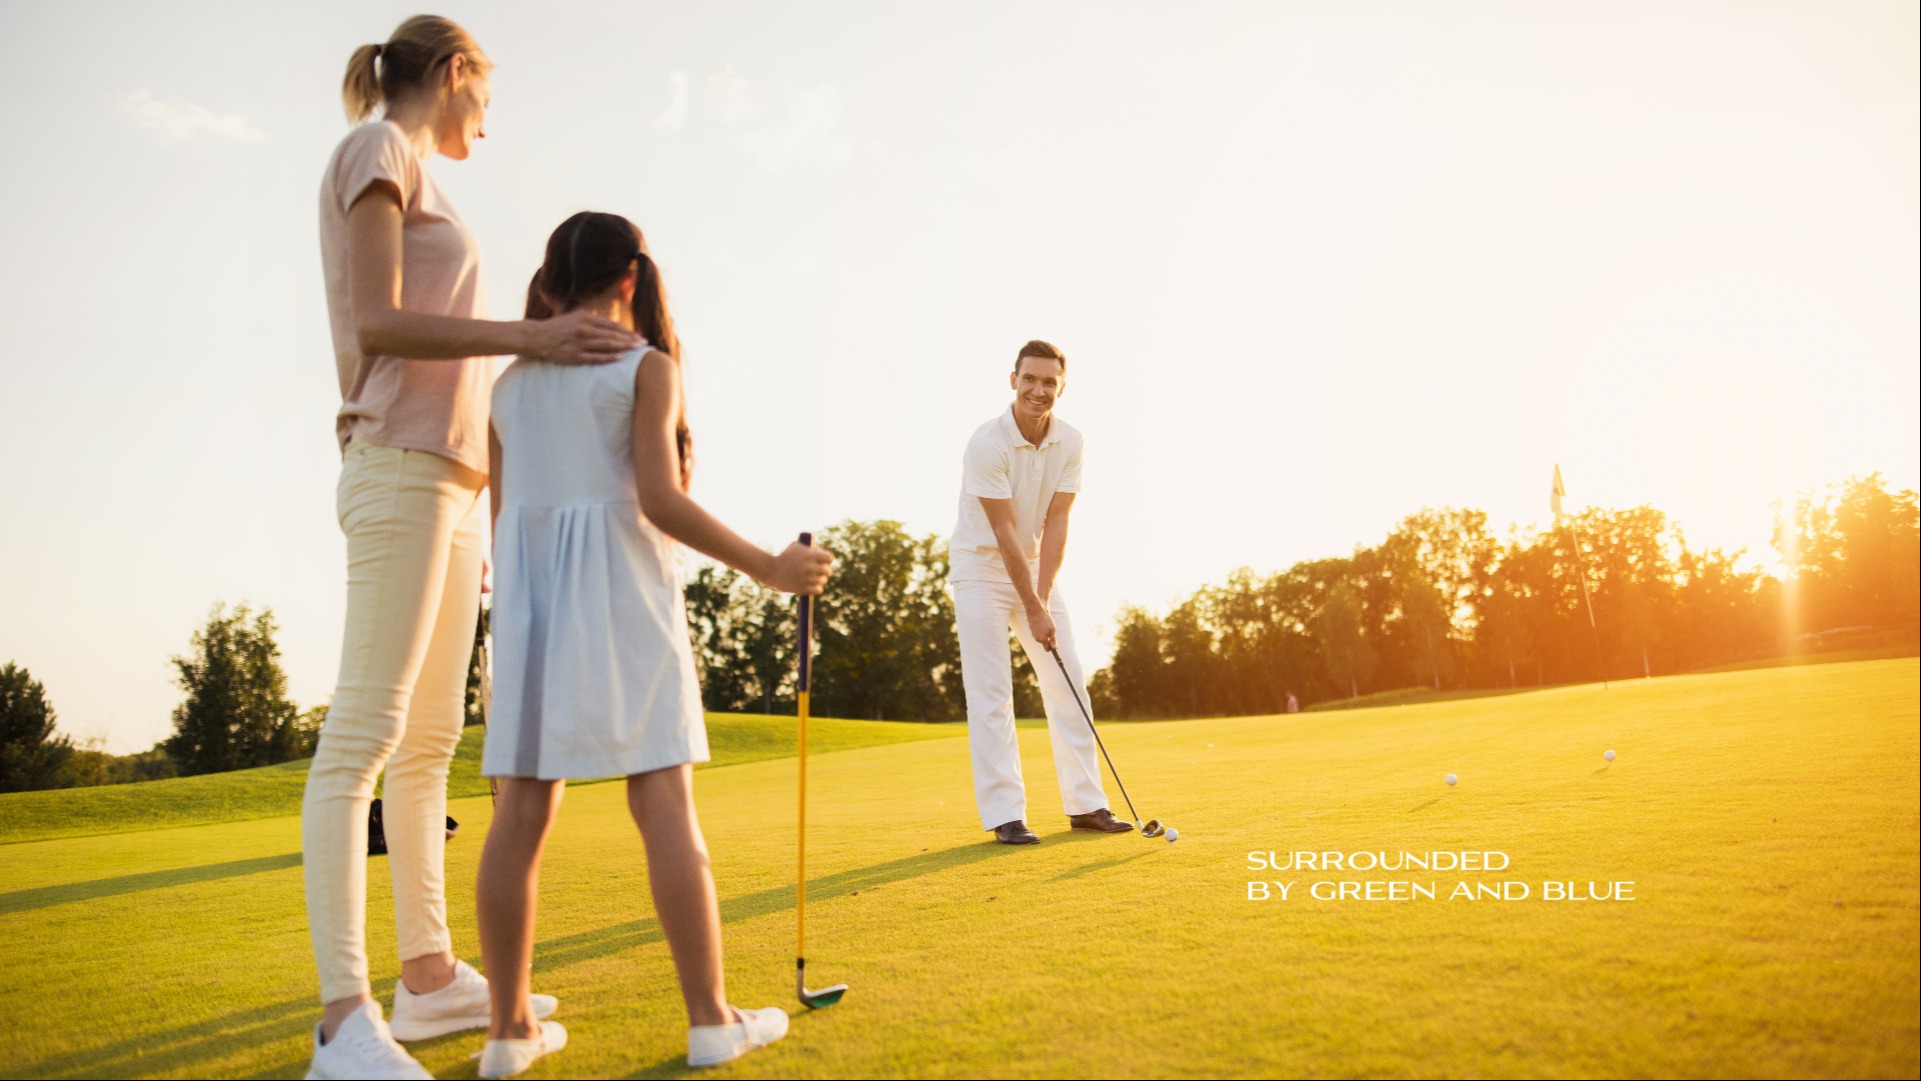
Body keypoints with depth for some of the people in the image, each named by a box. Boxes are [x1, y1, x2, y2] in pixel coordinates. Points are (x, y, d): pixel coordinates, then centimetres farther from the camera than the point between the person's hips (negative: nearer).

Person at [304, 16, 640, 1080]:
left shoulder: (414, 180, 24)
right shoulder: (375, 150, 0)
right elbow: (376, 324, -13)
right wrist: (527, 335, -21)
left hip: (451, 483, 10)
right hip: (400, 468, -10)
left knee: (430, 738, 8)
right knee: (366, 728, -13)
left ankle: (430, 974, 14)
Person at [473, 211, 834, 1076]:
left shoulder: (510, 382, 16)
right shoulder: (645, 365, -1)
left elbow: (502, 516, 15)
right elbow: (659, 501, -12)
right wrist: (767, 567, -7)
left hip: (525, 589, 6)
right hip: (616, 587, -6)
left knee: (522, 808, 4)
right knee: (664, 799, -4)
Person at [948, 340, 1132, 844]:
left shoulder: (1069, 443, -6)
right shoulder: (987, 443, -22)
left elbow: (1055, 523, -8)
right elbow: (1004, 531, -23)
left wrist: (1043, 598, -17)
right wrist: (1033, 610, -22)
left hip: (1037, 564, 6)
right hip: (982, 566, -6)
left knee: (1068, 684, 4)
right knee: (990, 693, -8)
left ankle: (1085, 804, 12)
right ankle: (1005, 814, -4)